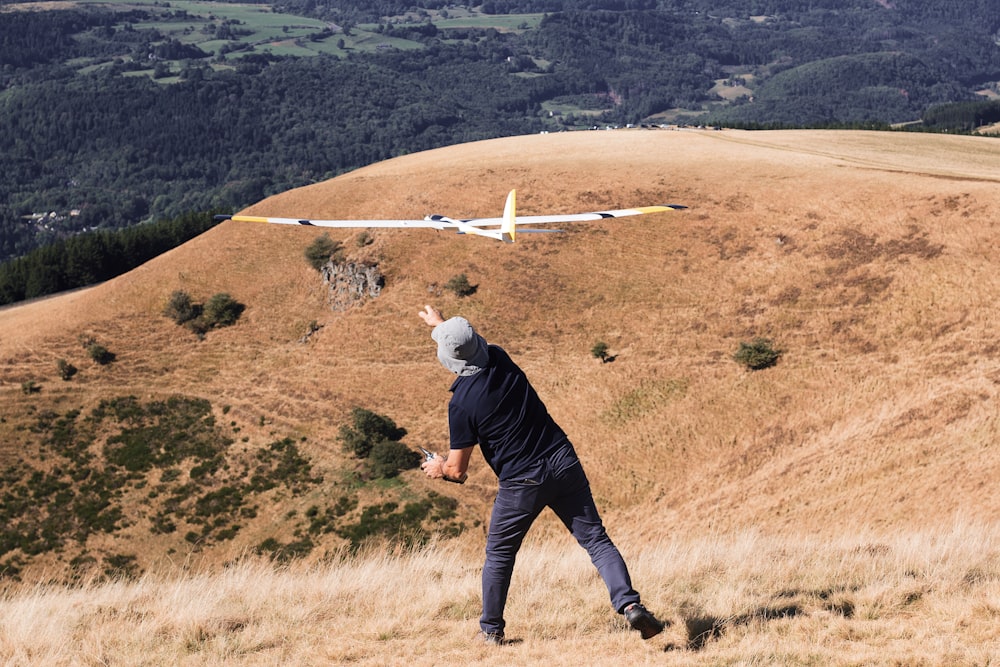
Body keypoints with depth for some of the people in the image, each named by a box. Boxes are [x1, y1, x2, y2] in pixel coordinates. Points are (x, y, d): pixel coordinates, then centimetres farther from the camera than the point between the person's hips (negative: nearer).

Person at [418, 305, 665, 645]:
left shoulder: (461, 403, -14)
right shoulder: (499, 359, 1)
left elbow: (457, 471, -6)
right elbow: (473, 346, 29)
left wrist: (438, 467, 17)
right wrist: (441, 323, 46)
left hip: (522, 483, -4)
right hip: (564, 463, 4)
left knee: (499, 555, 18)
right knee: (596, 540, 3)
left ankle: (491, 629, 27)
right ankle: (630, 604, -15)